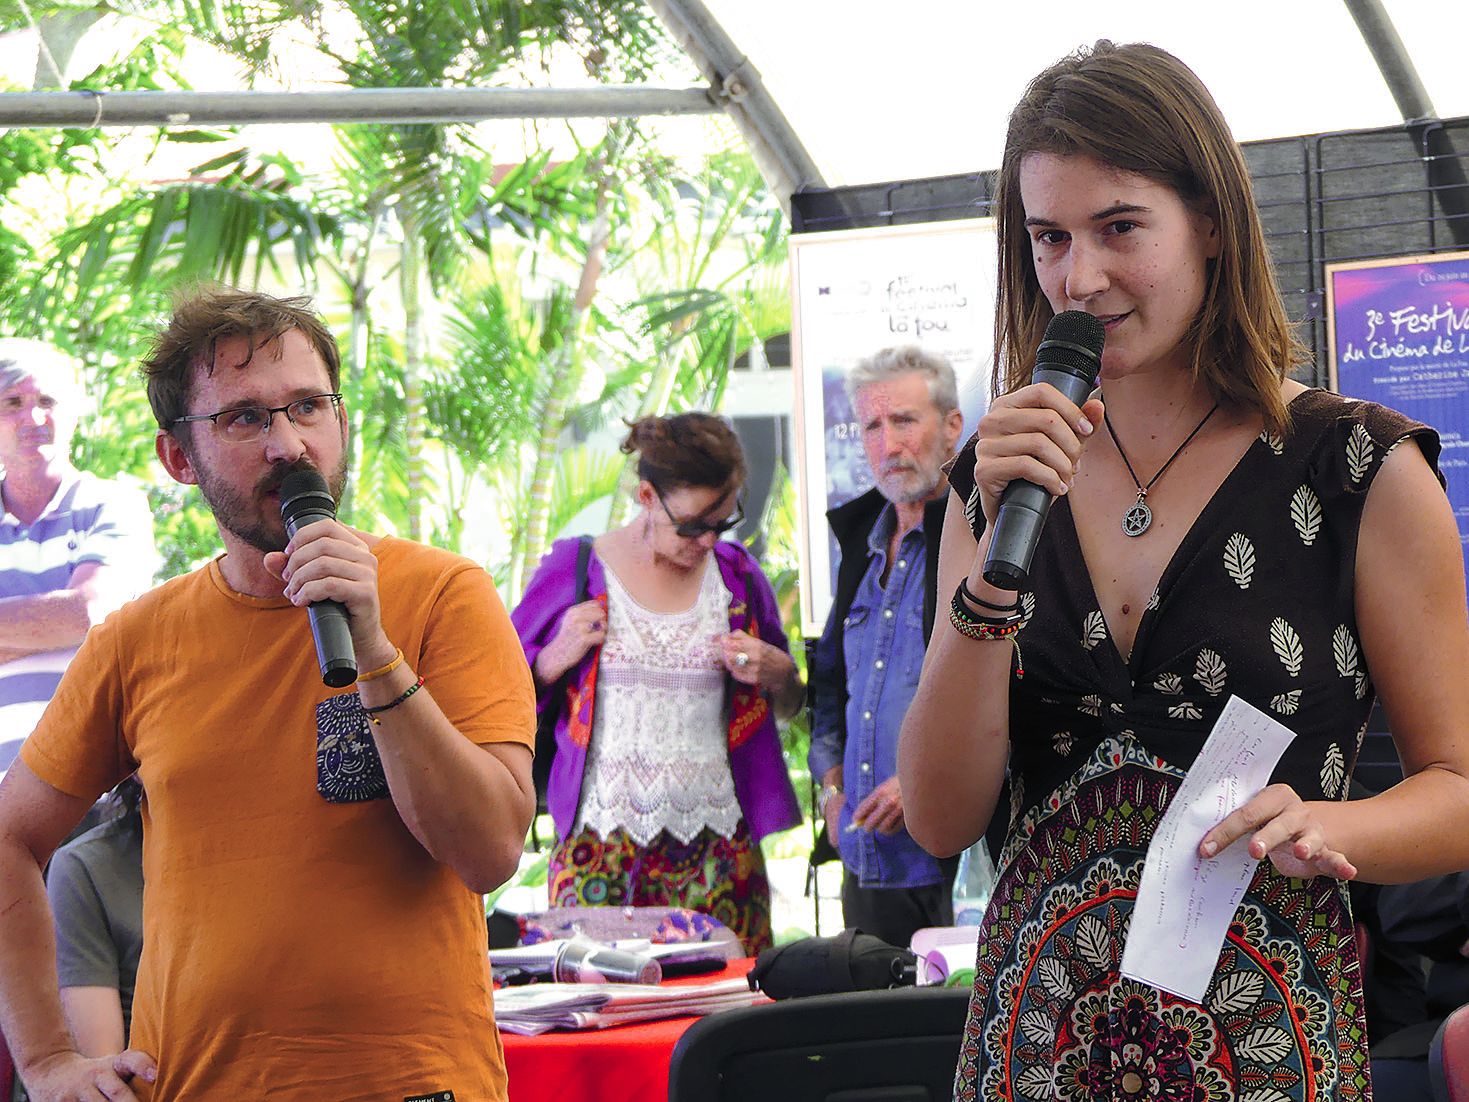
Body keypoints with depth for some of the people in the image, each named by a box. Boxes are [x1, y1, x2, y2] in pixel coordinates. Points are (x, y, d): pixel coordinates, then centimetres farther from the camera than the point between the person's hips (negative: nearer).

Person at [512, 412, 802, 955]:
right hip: (599, 843, -2)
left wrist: (776, 674, 0)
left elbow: (791, 705, 22)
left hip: (717, 844, 2)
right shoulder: (573, 570, 4)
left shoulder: (736, 574, 11)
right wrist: (557, 659, -8)